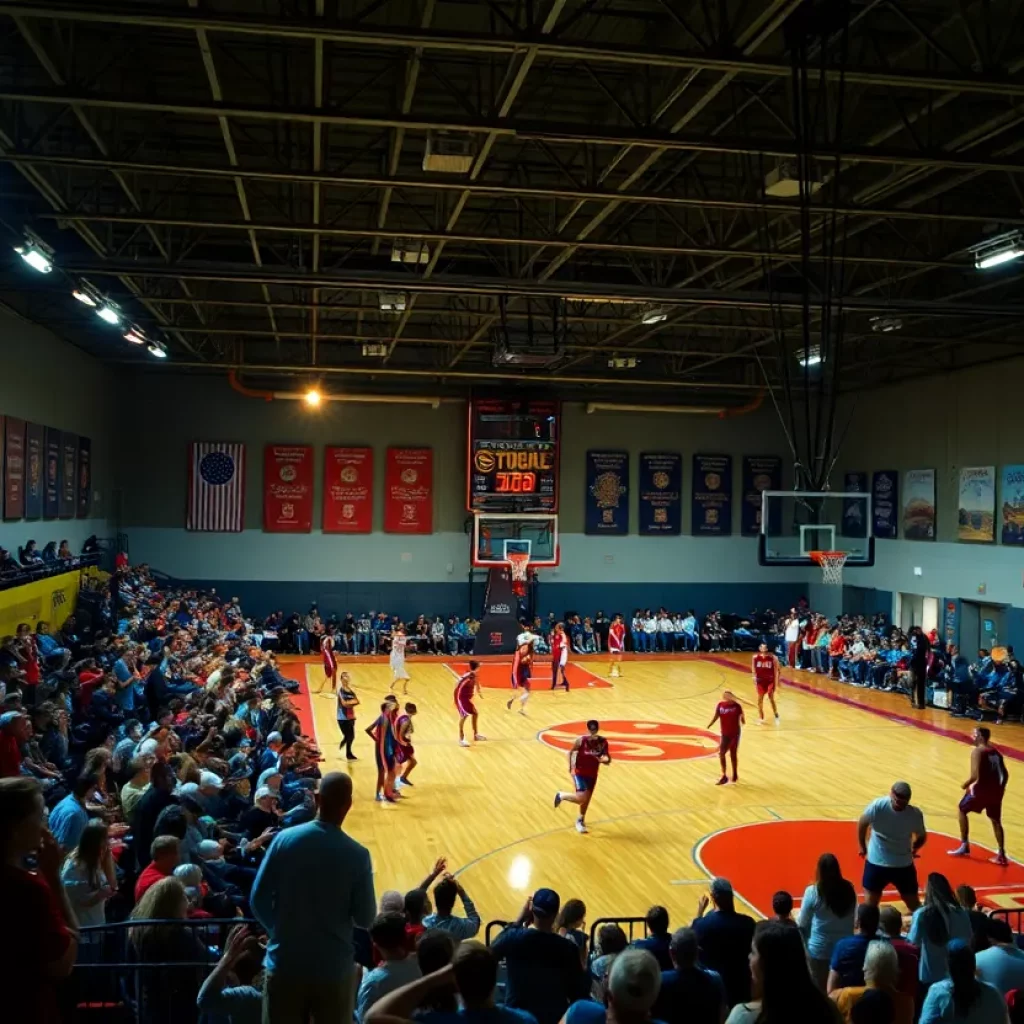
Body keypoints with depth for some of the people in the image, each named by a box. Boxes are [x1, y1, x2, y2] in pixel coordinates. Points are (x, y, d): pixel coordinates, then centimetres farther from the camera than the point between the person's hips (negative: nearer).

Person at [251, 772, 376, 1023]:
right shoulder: (357, 855, -13)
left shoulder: (285, 839, -9)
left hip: (285, 963, 1)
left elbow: (258, 900, -4)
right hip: (335, 968, -1)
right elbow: (365, 920, -8)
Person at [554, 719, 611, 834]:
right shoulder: (581, 740, -19)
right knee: (581, 798, -17)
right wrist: (571, 769, -5)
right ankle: (561, 796, 11)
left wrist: (605, 760, -27)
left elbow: (607, 758, -2)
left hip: (592, 775, 4)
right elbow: (571, 752, -4)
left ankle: (580, 821, 39)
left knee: (587, 799, 14)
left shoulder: (603, 742, -10)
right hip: (580, 773, -4)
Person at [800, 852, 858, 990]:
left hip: (819, 950, -3)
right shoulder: (849, 889, -7)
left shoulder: (813, 892, -17)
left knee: (821, 989, 11)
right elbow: (854, 918, 9)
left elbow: (802, 924, -7)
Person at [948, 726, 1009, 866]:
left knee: (962, 810, 15)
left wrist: (966, 785, -3)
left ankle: (964, 846, 15)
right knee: (996, 821, 19)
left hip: (982, 789, -6)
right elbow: (1005, 774, 13)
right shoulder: (995, 752, 12)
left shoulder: (977, 751, -12)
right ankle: (1001, 856, 15)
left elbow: (975, 775, -20)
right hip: (996, 790, 7)